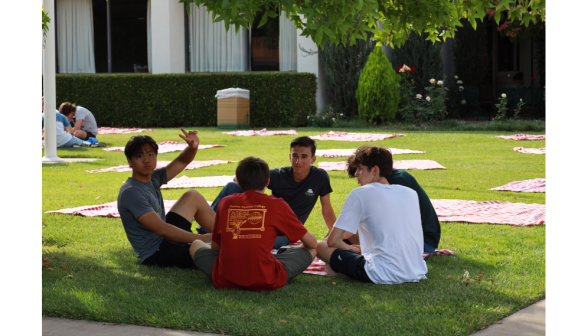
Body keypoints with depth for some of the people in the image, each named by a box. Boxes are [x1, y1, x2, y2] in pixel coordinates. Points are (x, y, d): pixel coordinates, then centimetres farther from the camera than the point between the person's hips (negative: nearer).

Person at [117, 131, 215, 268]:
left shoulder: (153, 179, 4)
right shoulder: (130, 193, -23)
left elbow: (182, 162, 13)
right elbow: (161, 229, -27)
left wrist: (193, 147, -11)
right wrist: (201, 238, -25)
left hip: (164, 240, 10)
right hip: (156, 254, -10)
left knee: (192, 196, 14)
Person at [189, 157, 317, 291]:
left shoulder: (225, 203, 11)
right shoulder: (277, 205, 4)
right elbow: (312, 243, 13)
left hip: (225, 281, 3)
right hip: (267, 282, -3)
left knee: (196, 245, 30)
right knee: (310, 250, 18)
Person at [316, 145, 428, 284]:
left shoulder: (359, 195, -3)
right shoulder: (411, 193, 13)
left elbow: (332, 240, -1)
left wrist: (351, 249, 21)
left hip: (383, 276, -6)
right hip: (417, 274, 6)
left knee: (321, 246, 8)